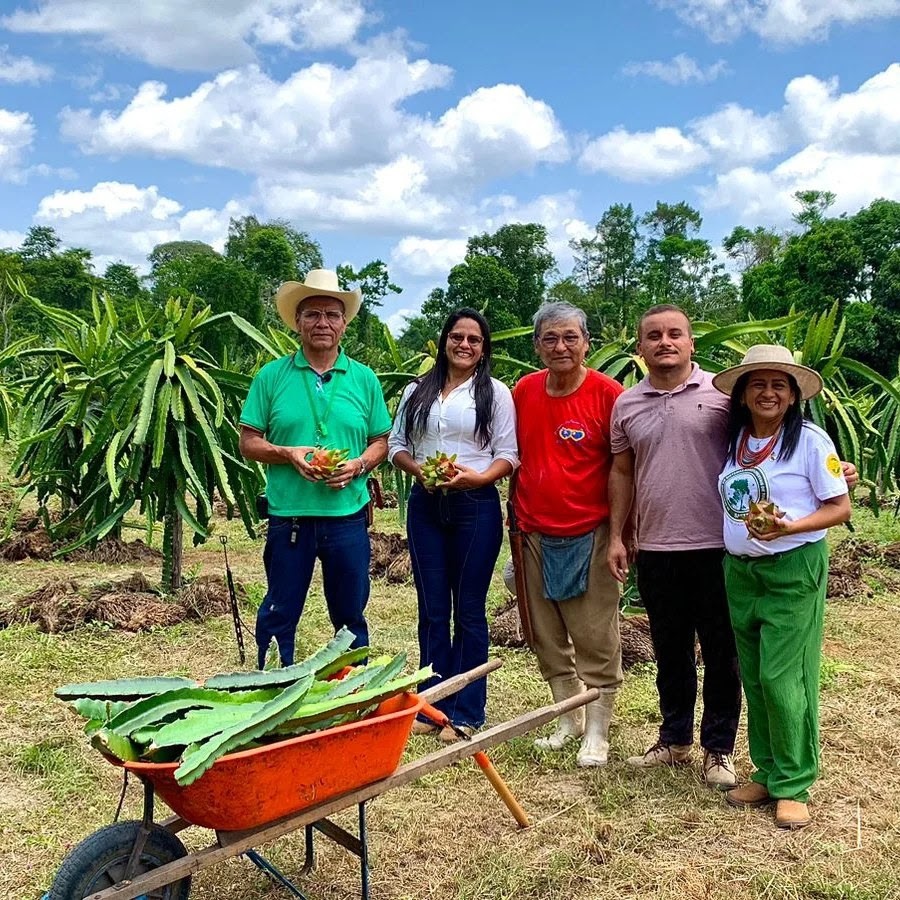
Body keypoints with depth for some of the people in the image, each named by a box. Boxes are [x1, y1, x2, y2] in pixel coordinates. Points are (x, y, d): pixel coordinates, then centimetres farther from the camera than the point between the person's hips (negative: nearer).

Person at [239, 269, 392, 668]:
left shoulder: (364, 378, 6)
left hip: (348, 515, 1)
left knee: (350, 616, 13)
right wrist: (288, 454, -16)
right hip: (288, 515, -1)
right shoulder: (272, 375, 1)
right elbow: (248, 442, 2)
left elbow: (381, 442, 9)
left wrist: (358, 465, -11)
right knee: (279, 615, 10)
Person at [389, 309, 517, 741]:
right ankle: (432, 705, 20)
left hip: (476, 506, -3)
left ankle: (466, 713, 13)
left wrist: (477, 477, -20)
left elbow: (508, 454, -2)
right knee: (432, 610, 9)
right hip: (425, 506, 3)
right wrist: (418, 470, -9)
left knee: (468, 611, 3)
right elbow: (396, 444, 11)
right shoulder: (418, 392, 12)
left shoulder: (495, 393, 2)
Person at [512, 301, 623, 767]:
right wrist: (516, 519, 12)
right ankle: (568, 718, 30)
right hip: (536, 534, 5)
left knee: (595, 640, 3)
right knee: (549, 638, 14)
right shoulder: (523, 391, 4)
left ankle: (596, 731, 17)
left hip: (589, 534, -4)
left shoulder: (607, 392, -9)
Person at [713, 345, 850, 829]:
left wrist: (789, 527, -23)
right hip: (740, 571, 6)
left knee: (782, 678, -5)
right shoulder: (734, 441, 7)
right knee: (753, 679, 11)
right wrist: (738, 535, -1)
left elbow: (840, 507, -9)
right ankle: (766, 772, 24)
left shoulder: (810, 440, -9)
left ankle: (793, 786, 10)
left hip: (793, 571, -5)